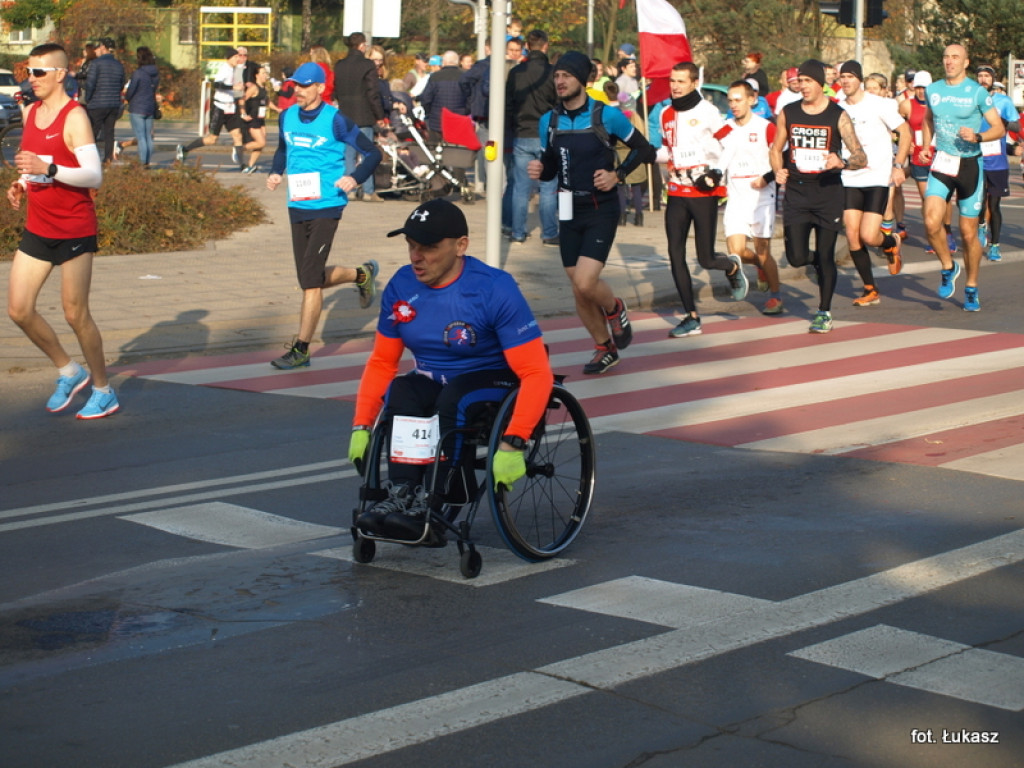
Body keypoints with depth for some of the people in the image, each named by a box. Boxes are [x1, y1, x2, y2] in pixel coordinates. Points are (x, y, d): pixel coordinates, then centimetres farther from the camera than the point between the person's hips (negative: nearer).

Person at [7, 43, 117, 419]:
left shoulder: (74, 117, -14)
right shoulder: (31, 113, 10)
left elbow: (94, 175, -21)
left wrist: (49, 169, -33)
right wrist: (22, 186, 4)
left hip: (74, 229, -7)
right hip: (37, 229, 7)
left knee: (75, 314, 0)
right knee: (18, 309, 2)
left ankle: (104, 391, 16)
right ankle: (68, 371, 23)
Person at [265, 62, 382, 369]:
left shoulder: (334, 120, -10)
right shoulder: (288, 116, 7)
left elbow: (372, 153, -6)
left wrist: (355, 178, -22)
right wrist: (276, 172, 6)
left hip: (326, 206, -7)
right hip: (297, 206, 7)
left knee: (310, 280, -10)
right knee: (311, 278, 12)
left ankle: (301, 349, -3)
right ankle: (361, 275, 39)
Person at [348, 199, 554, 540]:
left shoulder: (495, 289, -19)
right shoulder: (401, 287, -4)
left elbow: (536, 373, -22)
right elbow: (381, 362, 7)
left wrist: (513, 443, -33)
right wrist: (361, 425, -5)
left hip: (491, 383, -4)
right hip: (431, 381, 4)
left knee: (452, 400, -36)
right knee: (400, 392, -29)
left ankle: (427, 506, -33)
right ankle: (399, 495, -34)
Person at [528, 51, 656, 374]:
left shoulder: (606, 116, -9)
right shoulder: (549, 121, 4)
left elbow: (644, 150, 0)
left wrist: (617, 175, -13)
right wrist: (539, 170, -8)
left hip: (601, 210, -5)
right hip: (570, 211, 5)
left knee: (585, 283, -19)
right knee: (579, 290, 8)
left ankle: (615, 309, 15)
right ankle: (605, 348, 28)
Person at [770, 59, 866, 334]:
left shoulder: (838, 116, -5)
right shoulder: (788, 113, 3)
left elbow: (861, 158, -8)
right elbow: (776, 149, 15)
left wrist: (842, 163, -30)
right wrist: (778, 171, -6)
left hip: (828, 193, -2)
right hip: (796, 191, 2)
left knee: (825, 256, 0)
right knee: (796, 257, -7)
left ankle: (824, 312, 17)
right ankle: (819, 261, 30)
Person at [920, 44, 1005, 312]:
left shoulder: (977, 92, -7)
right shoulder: (933, 90, 6)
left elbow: (999, 128, -6)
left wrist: (977, 136, -23)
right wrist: (927, 146, 12)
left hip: (970, 165, -3)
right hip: (941, 163, 3)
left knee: (969, 232, 4)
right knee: (931, 222, -18)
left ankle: (971, 288, 22)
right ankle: (948, 267, 9)